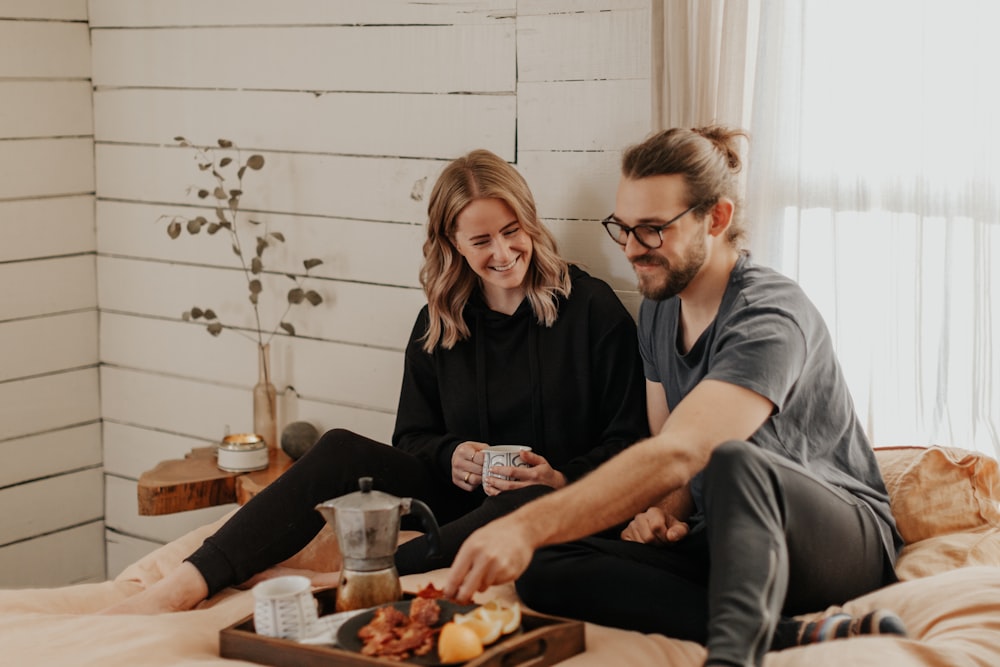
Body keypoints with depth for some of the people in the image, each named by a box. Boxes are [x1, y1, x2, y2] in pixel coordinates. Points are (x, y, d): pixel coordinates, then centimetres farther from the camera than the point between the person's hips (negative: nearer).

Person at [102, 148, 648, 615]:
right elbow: (413, 438, 15)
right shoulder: (438, 323, 10)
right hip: (458, 496, 4)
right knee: (341, 451, -21)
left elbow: (630, 443, -2)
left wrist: (562, 481, -19)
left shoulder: (593, 309, -2)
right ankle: (182, 588, -33)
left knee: (529, 504, -40)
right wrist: (451, 457, -8)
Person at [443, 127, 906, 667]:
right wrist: (666, 513, -8)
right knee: (544, 570, -17)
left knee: (736, 464, -41)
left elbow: (677, 454, -36)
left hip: (844, 538, -8)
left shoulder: (770, 318, -21)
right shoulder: (658, 309, 8)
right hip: (726, 543, 8)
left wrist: (528, 525, -46)